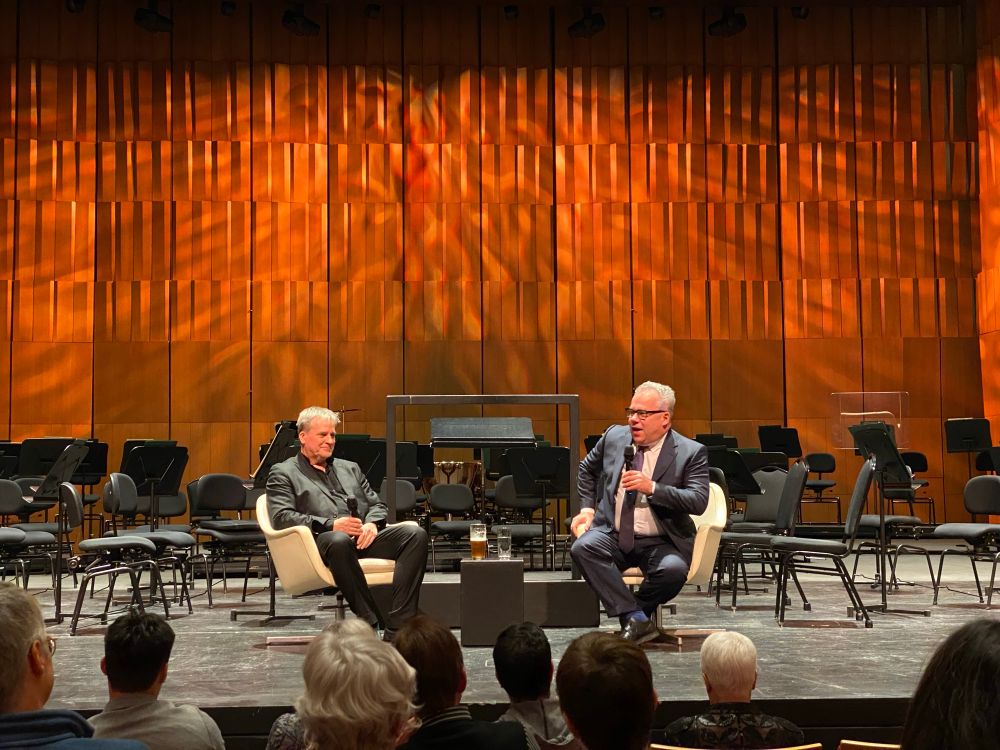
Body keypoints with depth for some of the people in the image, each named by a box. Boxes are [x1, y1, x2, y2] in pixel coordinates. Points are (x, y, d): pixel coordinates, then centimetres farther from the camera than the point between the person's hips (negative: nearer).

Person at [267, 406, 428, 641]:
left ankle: (397, 628, -32)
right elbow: (282, 518, -2)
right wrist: (331, 525, -15)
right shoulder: (283, 473, 15)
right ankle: (370, 623, -36)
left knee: (415, 534, -22)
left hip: (364, 538, 5)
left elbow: (377, 505, 26)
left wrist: (372, 524, 0)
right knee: (339, 540, -42)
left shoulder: (349, 468, 32)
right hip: (322, 540, -5)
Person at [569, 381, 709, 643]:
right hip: (612, 534, 3)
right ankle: (636, 619, -27)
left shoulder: (691, 452, -4)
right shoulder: (615, 436, 7)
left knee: (673, 570, -35)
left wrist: (652, 488, -26)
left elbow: (699, 501, -16)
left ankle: (631, 613, -4)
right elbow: (587, 470, 26)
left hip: (660, 543, -3)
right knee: (583, 548, -30)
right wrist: (587, 508, 14)